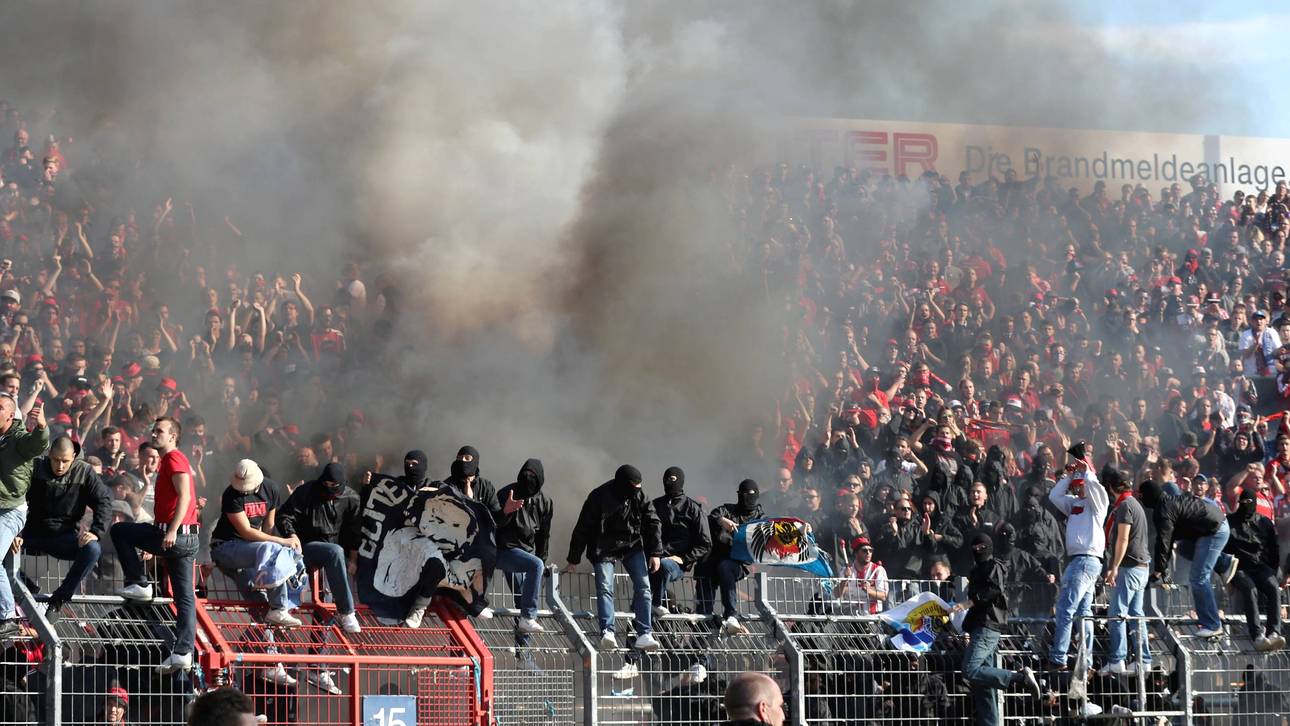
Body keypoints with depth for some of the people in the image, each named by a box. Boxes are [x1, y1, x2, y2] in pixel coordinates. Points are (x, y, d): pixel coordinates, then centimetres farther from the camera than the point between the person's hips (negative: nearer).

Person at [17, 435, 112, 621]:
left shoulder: (84, 472, -3)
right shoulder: (36, 468, -4)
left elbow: (104, 501, -5)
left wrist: (96, 532, -20)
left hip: (64, 536, 0)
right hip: (34, 534, 0)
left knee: (93, 549, -30)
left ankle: (59, 600, -18)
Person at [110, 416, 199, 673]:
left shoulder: (174, 458, -7)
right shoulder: (170, 461, 24)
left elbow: (184, 496, -20)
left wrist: (172, 530, -27)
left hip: (174, 535, -10)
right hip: (188, 538, 10)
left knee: (119, 531, 5)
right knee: (185, 598, 3)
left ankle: (138, 584, 4)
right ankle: (183, 652, -1)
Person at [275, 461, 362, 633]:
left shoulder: (351, 499, 5)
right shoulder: (305, 492, -3)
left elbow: (355, 532, 10)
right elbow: (284, 516, -1)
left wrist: (353, 559, 1)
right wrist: (292, 535, -21)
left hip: (337, 550, 5)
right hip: (307, 547, -5)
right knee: (335, 552, -34)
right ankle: (346, 613, -36)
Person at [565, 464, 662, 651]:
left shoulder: (638, 496, -5)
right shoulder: (599, 497, -16)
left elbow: (652, 522, 4)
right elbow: (582, 529, -9)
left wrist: (655, 553, -3)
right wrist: (573, 560, -6)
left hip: (632, 546, 3)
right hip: (604, 549, -3)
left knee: (643, 586, -9)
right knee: (605, 588, -20)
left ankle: (644, 634, -11)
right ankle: (607, 633, -29)